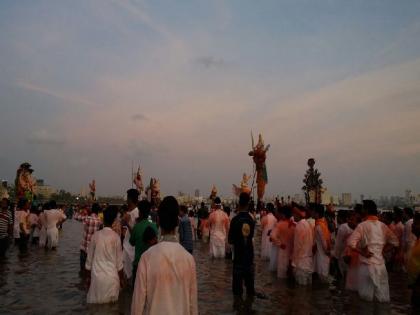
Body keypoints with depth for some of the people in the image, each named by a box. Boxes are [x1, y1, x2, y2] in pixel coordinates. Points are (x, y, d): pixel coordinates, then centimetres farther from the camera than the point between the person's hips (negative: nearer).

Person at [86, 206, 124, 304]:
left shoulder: (95, 235, -5)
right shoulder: (116, 237, -9)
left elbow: (89, 257, 3)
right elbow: (119, 260, -3)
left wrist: (88, 276, 16)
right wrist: (121, 277, 10)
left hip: (97, 276, 2)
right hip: (112, 277, -1)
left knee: (96, 303, 12)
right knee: (111, 303, 11)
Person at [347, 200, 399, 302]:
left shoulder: (362, 225, -11)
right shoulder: (383, 226, 0)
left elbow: (351, 243, -21)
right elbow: (395, 242, 11)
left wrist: (362, 252, -8)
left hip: (366, 264, -3)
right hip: (380, 263, 3)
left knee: (366, 294, 10)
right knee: (383, 296, 12)